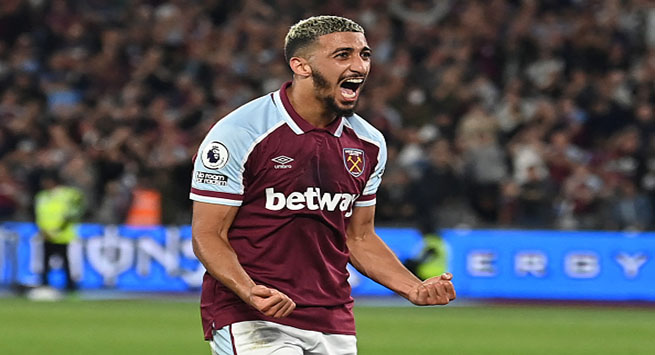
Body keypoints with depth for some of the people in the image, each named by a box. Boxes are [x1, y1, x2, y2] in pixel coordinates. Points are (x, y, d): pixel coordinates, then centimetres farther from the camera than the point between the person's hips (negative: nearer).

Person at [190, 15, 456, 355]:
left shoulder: (369, 144, 10)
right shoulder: (239, 133, -9)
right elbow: (208, 234, -9)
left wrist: (415, 289, 4)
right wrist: (250, 292, -25)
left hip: (334, 324, 6)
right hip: (249, 321, -5)